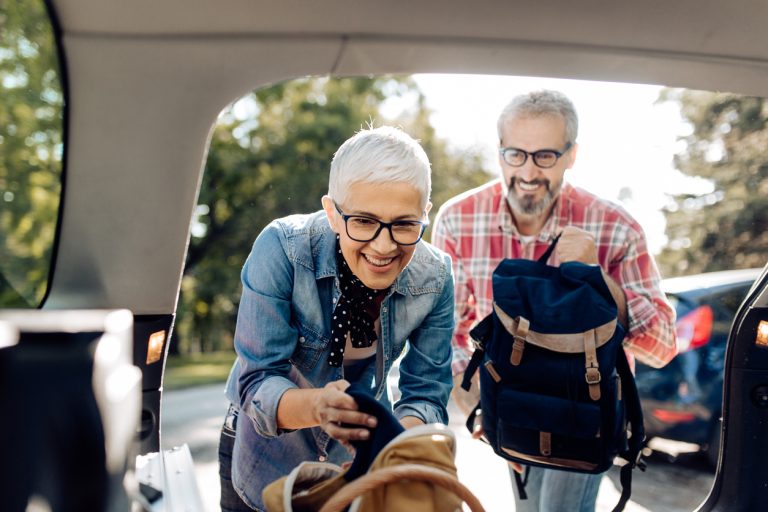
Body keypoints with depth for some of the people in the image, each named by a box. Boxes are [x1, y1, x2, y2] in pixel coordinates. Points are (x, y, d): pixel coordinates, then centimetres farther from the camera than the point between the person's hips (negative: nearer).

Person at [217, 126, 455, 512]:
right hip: (265, 452, -1)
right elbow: (257, 382, -29)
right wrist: (317, 406, -49)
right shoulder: (282, 249, -30)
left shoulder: (434, 278, -20)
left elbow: (426, 393, -17)